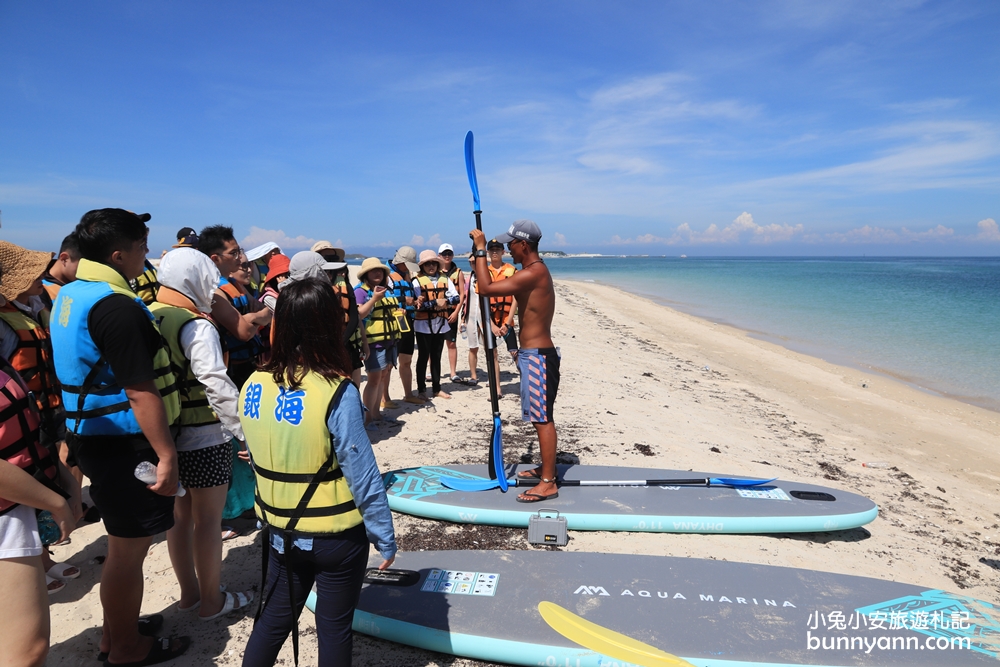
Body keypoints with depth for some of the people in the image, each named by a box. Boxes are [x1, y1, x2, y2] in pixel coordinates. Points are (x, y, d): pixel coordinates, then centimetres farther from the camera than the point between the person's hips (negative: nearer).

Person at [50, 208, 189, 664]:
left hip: (92, 435, 10)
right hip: (125, 444, -10)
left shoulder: (70, 294, 9)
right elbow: (140, 392, -26)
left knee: (123, 542, 24)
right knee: (129, 550, 7)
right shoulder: (116, 307, -23)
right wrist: (167, 455, -22)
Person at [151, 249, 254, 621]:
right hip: (204, 439, -7)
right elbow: (218, 387, -22)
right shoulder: (197, 327, -19)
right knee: (208, 520, 7)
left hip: (164, 435, 7)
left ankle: (189, 592, 34)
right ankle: (211, 601, 21)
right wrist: (248, 430, -15)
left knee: (180, 516, 19)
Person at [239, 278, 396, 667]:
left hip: (279, 530, 5)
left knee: (274, 619, 24)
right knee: (334, 629, 15)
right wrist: (385, 538, -8)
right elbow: (363, 476, -20)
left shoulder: (253, 386, -7)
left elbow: (259, 462, 4)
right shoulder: (337, 392, -24)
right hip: (336, 535, -5)